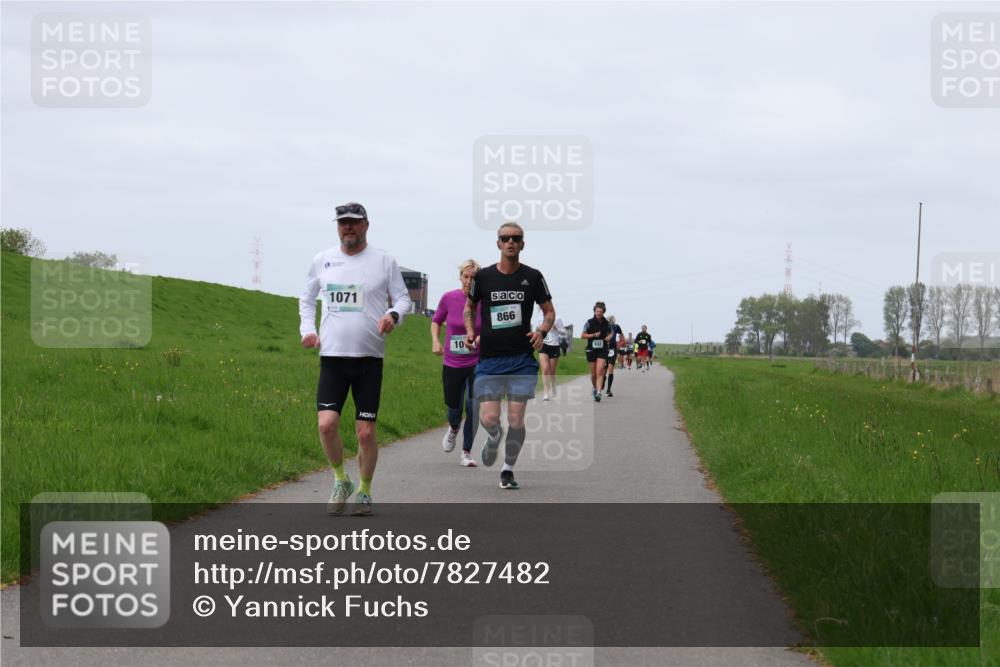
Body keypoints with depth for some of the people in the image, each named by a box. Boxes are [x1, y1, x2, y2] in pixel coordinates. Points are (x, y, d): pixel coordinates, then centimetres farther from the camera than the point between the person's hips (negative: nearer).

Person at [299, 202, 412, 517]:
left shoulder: (384, 261, 2)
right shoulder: (322, 260, 9)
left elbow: (404, 299, 6)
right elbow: (307, 298, 21)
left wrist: (393, 314, -15)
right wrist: (307, 329, 6)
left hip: (369, 359, -1)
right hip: (332, 357, 2)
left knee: (366, 432, -2)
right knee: (327, 424, -12)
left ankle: (365, 491, 17)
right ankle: (340, 481, 11)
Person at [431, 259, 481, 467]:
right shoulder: (448, 298, -5)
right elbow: (436, 321, 12)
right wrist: (435, 340, -4)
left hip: (477, 364, -2)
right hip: (452, 363, 2)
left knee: (472, 407, -13)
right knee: (454, 407, 10)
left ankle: (466, 453, 2)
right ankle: (453, 428, 47)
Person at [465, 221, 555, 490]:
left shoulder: (533, 277, 3)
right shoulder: (483, 276, 3)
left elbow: (549, 311, 11)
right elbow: (469, 307, 19)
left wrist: (542, 331, -8)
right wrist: (470, 331, 1)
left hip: (522, 359, 0)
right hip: (489, 359, 0)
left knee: (516, 421, -4)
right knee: (488, 419, -9)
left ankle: (508, 469, 16)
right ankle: (494, 438, 27)